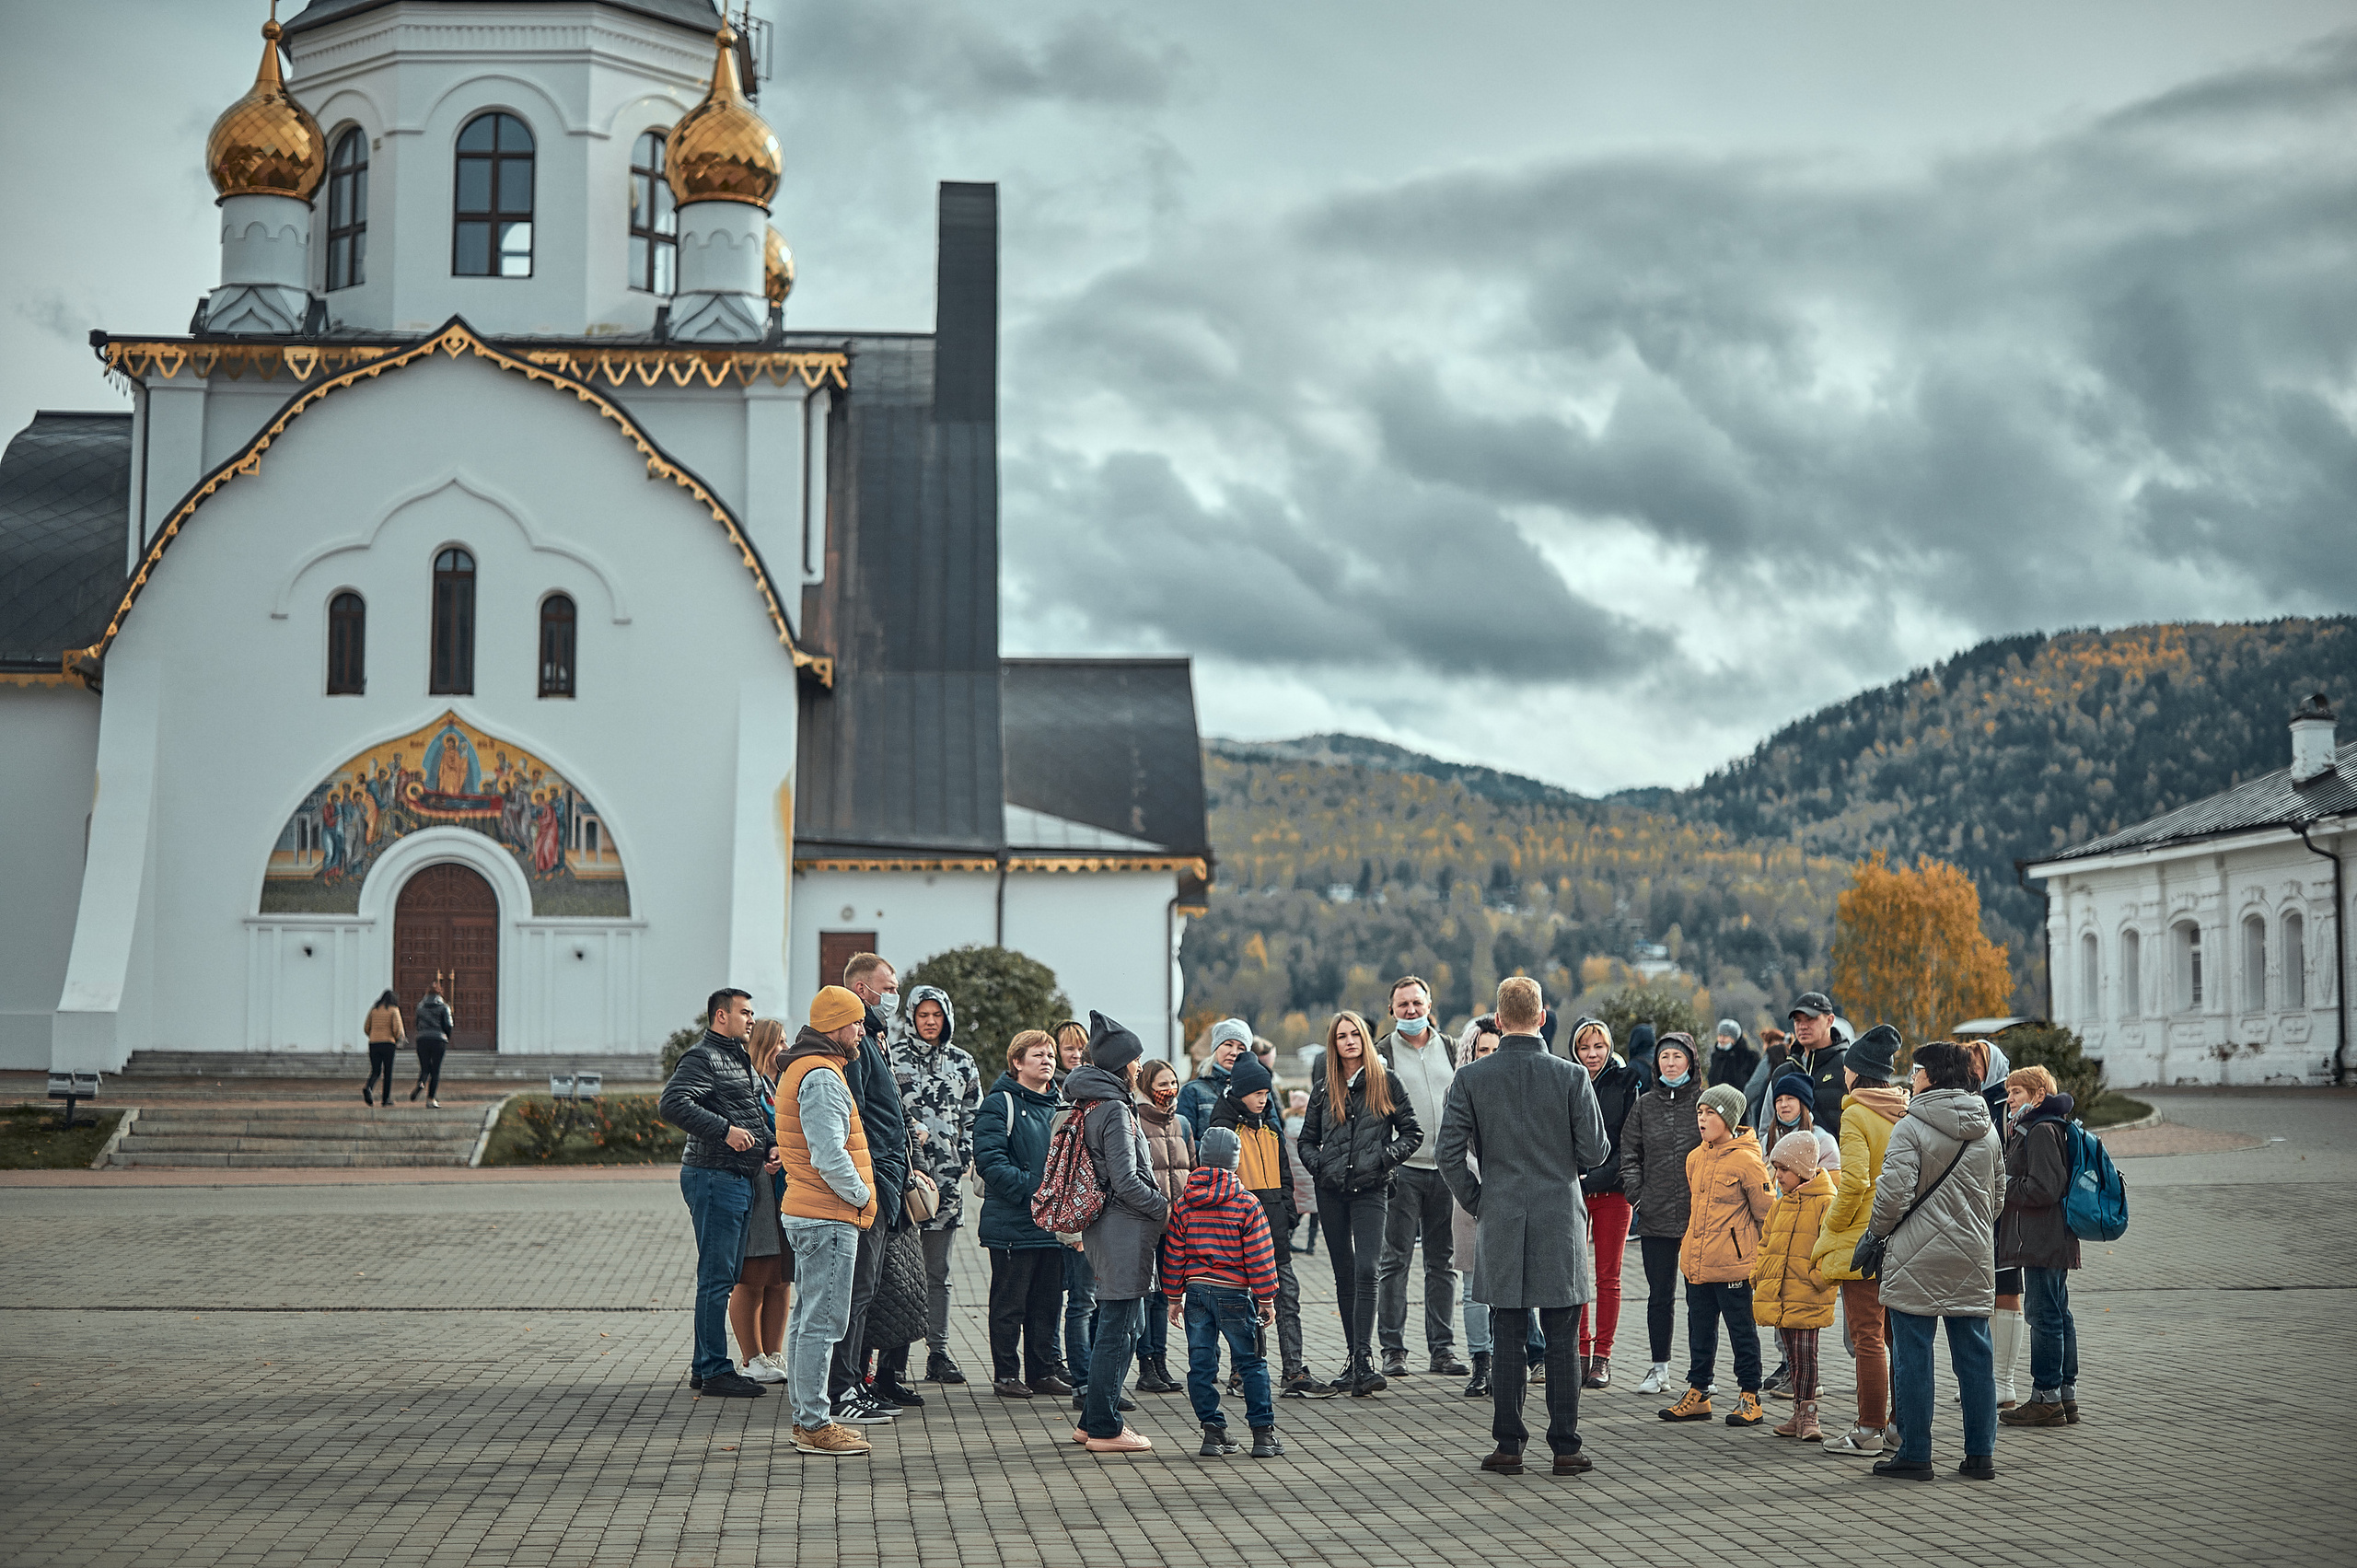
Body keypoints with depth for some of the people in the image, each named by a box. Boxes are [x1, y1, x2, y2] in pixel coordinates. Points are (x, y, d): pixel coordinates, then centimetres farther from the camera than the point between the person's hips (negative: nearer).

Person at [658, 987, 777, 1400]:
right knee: (716, 1277, -7)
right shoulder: (702, 1058, -10)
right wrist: (725, 1129, -25)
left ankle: (706, 1367, 20)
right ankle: (713, 1370, -4)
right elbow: (671, 1104, -24)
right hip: (714, 1176, -10)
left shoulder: (738, 1059, 21)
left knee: (726, 1276, 13)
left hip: (740, 1178, 10)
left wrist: (771, 1144, 11)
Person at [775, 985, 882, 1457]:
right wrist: (863, 1195, -10)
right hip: (830, 1219, -11)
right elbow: (830, 1157, -24)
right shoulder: (823, 1077, -17)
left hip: (805, 1214, 11)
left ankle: (806, 1417, 21)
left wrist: (860, 1194, 19)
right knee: (822, 1323, -8)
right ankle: (815, 1424, -5)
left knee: (806, 1319, 14)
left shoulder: (799, 1069, 17)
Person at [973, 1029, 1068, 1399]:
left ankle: (1043, 1371, 20)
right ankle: (1005, 1374, 8)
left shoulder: (1058, 1105, 16)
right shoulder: (1000, 1104, -7)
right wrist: (1031, 1188, -23)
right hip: (1012, 1223, -6)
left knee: (1048, 1300, 11)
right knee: (1009, 1303, 0)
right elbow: (990, 1160, -16)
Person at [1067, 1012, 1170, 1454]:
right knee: (1116, 1329, -3)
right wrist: (1166, 1208, -8)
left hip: (1101, 1226, 10)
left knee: (1129, 1323, 16)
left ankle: (1093, 1421, 21)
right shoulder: (1114, 1110, -16)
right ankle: (1104, 1428, 2)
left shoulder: (1085, 1105, 13)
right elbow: (1126, 1181, -20)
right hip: (1123, 1230, -10)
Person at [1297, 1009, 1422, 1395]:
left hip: (1370, 1189, -3)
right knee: (1344, 1274, 7)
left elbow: (1412, 1132, 4)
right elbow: (1307, 1141, 16)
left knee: (1366, 1271, -16)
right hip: (1331, 1190, 3)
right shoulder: (1325, 1090, 10)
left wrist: (1384, 1158, -9)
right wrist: (1319, 1164, -2)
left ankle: (1363, 1360, -21)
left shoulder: (1386, 1083, 3)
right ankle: (1355, 1358, 15)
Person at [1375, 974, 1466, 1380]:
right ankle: (1393, 1349, 2)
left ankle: (1442, 1349, 10)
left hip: (1445, 1168, 3)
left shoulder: (1451, 1049, 12)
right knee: (1395, 1262, -3)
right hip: (1401, 1169, -3)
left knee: (1443, 1263, 6)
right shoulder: (1380, 1053, 1)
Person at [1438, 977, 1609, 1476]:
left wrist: (1478, 1204, 9)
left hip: (1501, 1226, 1)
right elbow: (1594, 1152, -4)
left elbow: (1450, 1155, -4)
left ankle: (1508, 1446, 8)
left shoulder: (1471, 1079, -3)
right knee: (1562, 1343, 4)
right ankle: (1565, 1447, 6)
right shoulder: (1571, 1076, -6)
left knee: (1508, 1341, 6)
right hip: (1561, 1224, -1)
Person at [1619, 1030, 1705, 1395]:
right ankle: (1659, 1369, 15)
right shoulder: (1645, 1105, 10)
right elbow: (1629, 1153, 13)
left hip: (1698, 1215, -2)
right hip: (1655, 1216, 3)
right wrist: (1636, 1194, 0)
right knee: (1660, 1295, 7)